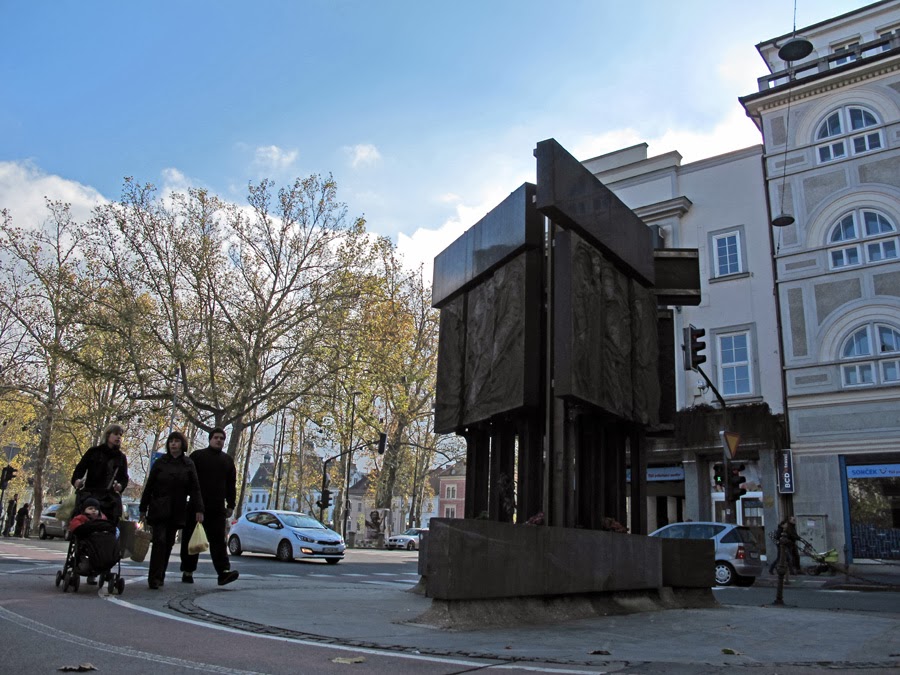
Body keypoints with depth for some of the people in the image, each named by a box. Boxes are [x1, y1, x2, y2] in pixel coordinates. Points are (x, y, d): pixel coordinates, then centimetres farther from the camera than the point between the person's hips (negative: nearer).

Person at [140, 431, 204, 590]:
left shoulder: (188, 465, 4)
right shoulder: (160, 463, 2)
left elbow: (194, 488, 2)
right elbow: (149, 486, 5)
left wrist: (199, 510, -7)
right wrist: (143, 509, 3)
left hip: (177, 512, 2)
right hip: (159, 510, -2)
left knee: (169, 543, 6)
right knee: (159, 540, -12)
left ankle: (160, 576, 17)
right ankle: (155, 578, -11)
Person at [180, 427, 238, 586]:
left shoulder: (227, 460, 16)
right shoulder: (197, 456, 5)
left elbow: (231, 484, 16)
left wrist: (230, 505, 9)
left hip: (217, 509, 2)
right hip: (196, 506, -2)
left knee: (218, 540, -7)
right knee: (191, 541, 6)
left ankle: (224, 571, -16)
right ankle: (187, 572, 17)